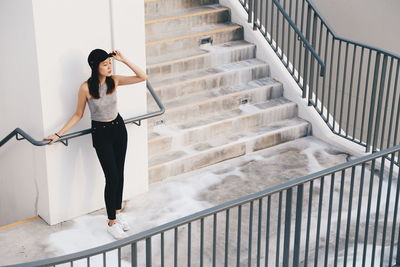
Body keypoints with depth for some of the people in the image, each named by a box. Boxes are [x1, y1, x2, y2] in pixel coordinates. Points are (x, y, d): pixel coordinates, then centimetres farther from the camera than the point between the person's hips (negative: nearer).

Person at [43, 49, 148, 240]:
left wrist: (124, 60, -17)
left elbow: (143, 77, -10)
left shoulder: (114, 80, -8)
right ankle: (112, 223, 10)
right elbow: (78, 115, -7)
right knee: (112, 177, -4)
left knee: (120, 173, 14)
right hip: (101, 133, -4)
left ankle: (118, 211, 34)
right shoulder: (86, 88, -19)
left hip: (118, 128, 4)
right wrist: (59, 134, -10)